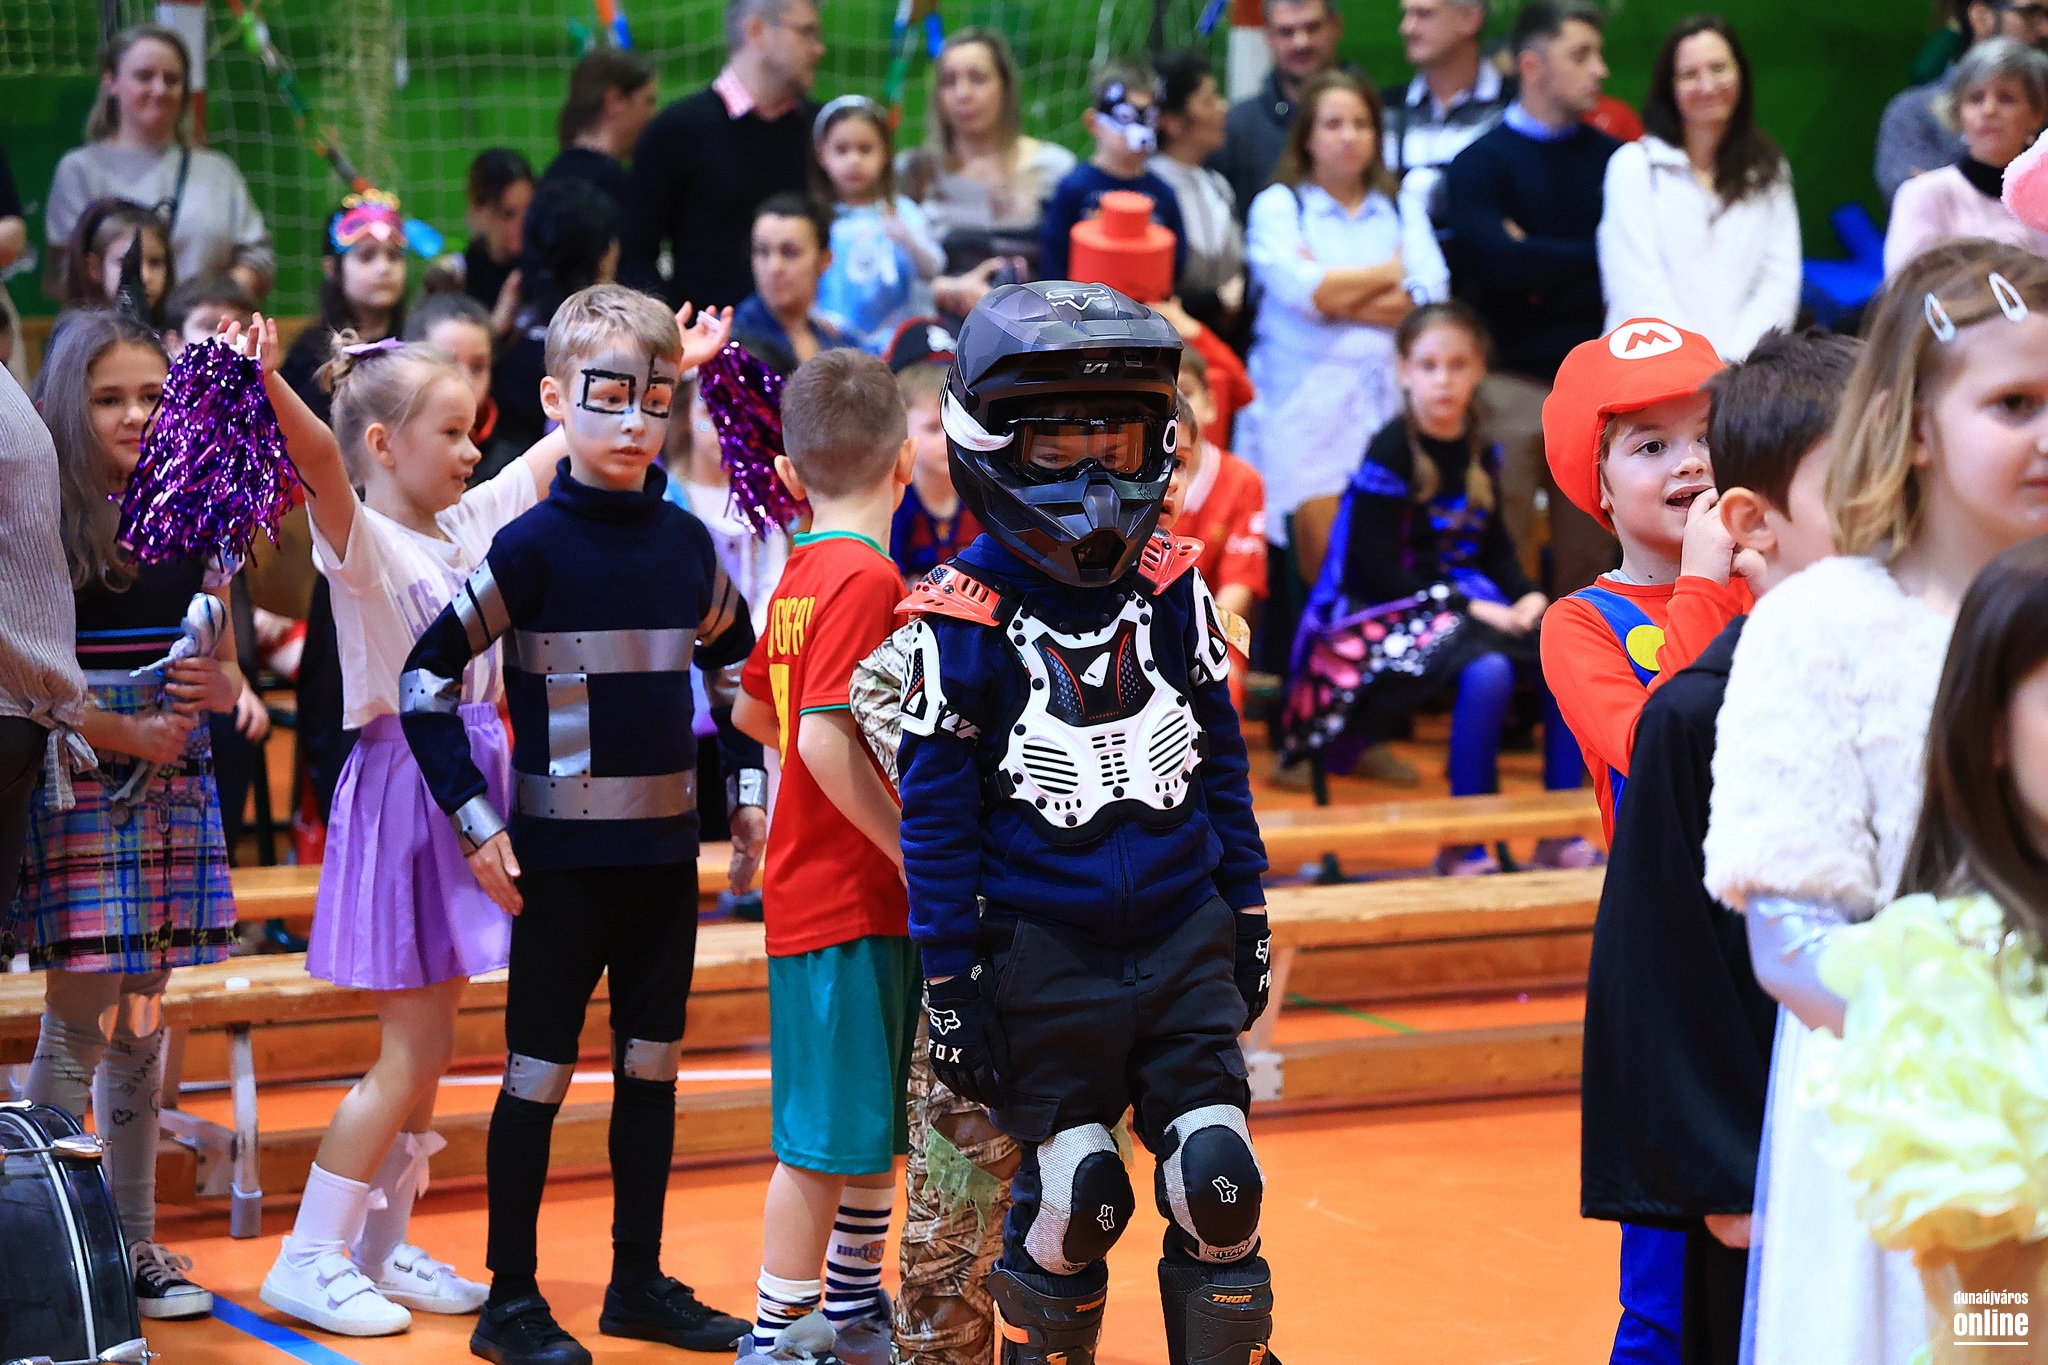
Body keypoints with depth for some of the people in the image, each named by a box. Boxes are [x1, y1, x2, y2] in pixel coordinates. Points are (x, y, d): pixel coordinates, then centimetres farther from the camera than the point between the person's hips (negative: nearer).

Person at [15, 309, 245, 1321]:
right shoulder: (45, 521, -6)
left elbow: (227, 677, 17)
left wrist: (216, 687, -6)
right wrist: (127, 733, -15)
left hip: (172, 790, 6)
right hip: (75, 785, -5)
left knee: (143, 1016, 10)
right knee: (79, 1016, -6)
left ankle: (135, 1242, 17)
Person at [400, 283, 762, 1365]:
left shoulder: (686, 543, 5)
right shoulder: (534, 545, -10)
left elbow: (735, 665, 21)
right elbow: (427, 679, -9)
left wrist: (747, 791, 12)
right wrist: (477, 823, -12)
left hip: (666, 857, 5)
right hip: (563, 860, -5)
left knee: (652, 1070, 12)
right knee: (538, 1075, 1)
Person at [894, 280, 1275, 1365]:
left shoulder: (1171, 584, 3)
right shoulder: (964, 615, -10)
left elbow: (1220, 761, 12)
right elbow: (936, 815, -7)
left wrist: (1248, 920, 13)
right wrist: (949, 985, -8)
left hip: (1184, 944, 4)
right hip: (1046, 960, -3)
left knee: (1217, 1187, -1)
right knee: (1070, 1200, 0)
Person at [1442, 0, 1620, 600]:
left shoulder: (1613, 160, 12)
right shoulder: (1481, 163, 2)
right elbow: (1496, 259, -14)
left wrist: (1542, 264, -9)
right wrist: (1589, 257, -5)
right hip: (1513, 383, -3)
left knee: (1589, 561, 5)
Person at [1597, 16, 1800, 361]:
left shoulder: (1768, 169, 16)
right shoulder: (1634, 165, 5)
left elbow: (1780, 283, 6)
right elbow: (1636, 289, -3)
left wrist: (1734, 360, -9)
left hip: (1746, 368, 2)